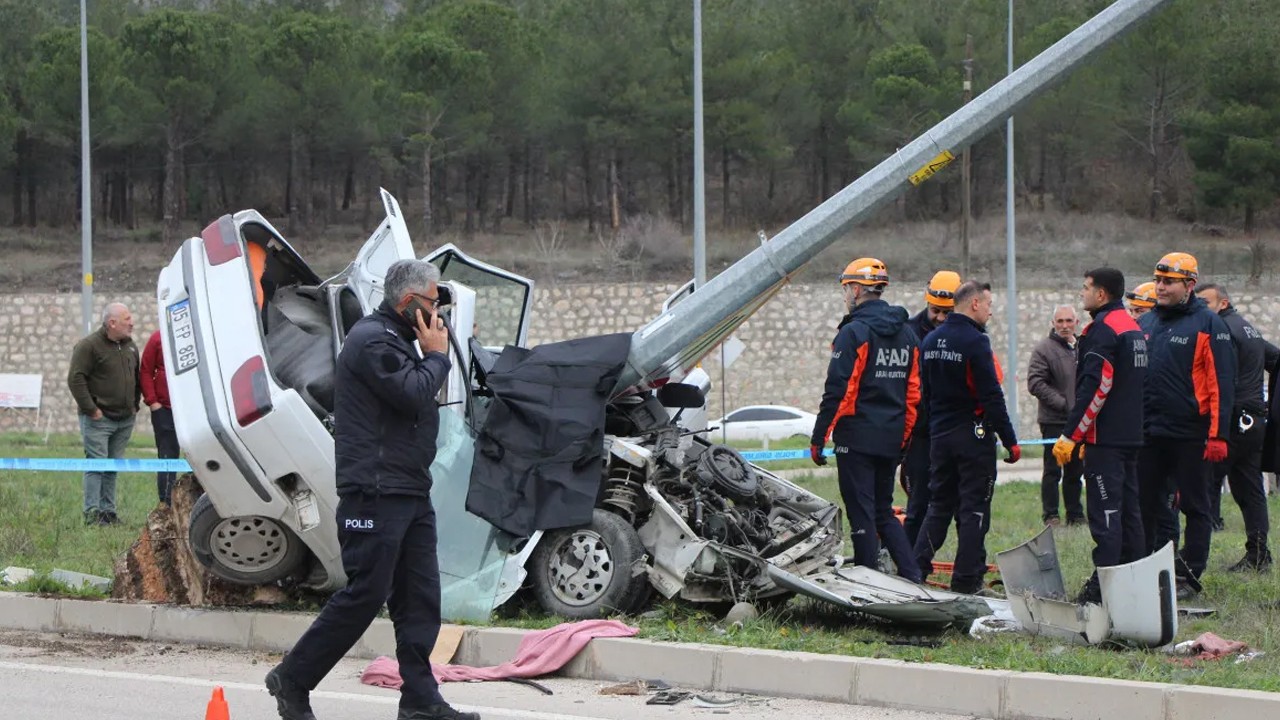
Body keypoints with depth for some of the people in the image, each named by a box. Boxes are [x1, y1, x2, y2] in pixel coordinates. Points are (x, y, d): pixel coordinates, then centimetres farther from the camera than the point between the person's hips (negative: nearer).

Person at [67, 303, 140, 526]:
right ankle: (92, 513, -9)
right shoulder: (89, 345, -9)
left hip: (125, 419, 7)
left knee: (113, 466, 9)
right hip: (99, 418, -7)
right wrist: (90, 409, -15)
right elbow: (75, 379, -13)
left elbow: (137, 378, 25)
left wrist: (135, 405, 14)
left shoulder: (130, 346, 13)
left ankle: (108, 511, 13)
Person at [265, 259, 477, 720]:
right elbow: (412, 394, -21)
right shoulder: (372, 340, -12)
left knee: (420, 598, 5)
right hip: (374, 493, -10)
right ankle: (292, 679, 3)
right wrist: (437, 356, -8)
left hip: (410, 492, 10)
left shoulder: (396, 340, 21)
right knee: (364, 595, -8)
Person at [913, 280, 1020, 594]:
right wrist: (1010, 440, -13)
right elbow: (992, 397, -17)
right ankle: (967, 579, -1)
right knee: (973, 508, -1)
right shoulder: (974, 341, -15)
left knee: (939, 504, 14)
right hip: (973, 434, -7)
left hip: (939, 435, 7)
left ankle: (916, 568, 8)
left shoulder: (930, 341, 9)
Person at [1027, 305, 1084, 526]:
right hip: (1054, 421, -6)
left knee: (1075, 470, 12)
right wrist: (1063, 404, -17)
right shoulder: (1044, 348, -8)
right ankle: (1050, 515, 2)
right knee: (1053, 470, -3)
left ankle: (1075, 514, 18)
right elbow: (1035, 383, -15)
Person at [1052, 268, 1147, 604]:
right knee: (1128, 508, 13)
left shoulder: (1103, 329, -14)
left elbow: (1094, 388, -20)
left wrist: (1070, 435, -17)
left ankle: (1103, 586, -13)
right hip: (1131, 436, 10)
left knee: (1105, 512, -10)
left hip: (1105, 438, -10)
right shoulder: (1133, 328, 16)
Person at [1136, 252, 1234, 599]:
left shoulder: (1208, 325, -5)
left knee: (1194, 507, 3)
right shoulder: (1144, 324, 12)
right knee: (1147, 505, 7)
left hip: (1190, 436, -5)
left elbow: (1222, 384, -10)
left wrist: (1218, 435, -16)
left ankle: (1189, 577, 6)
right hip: (1148, 433, 6)